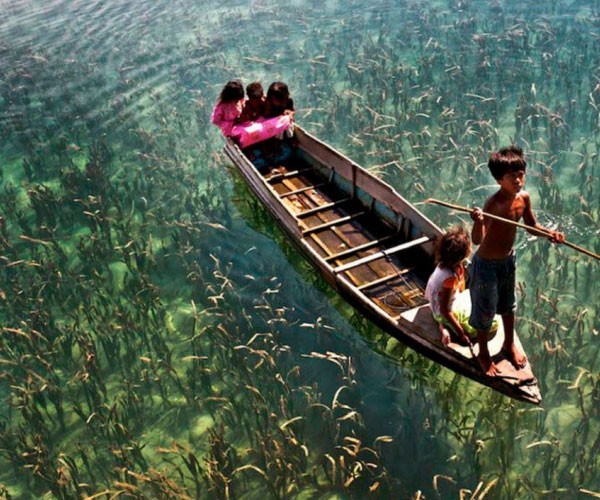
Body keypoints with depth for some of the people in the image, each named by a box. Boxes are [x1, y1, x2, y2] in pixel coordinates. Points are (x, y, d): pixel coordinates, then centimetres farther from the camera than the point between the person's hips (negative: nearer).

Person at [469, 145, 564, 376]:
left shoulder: (524, 198, -10)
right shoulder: (493, 204, -32)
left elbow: (532, 226, 6)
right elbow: (477, 240, -39)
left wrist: (549, 233, -13)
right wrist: (478, 222, -59)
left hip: (508, 260, 7)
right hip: (487, 264, -7)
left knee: (508, 304, 26)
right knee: (485, 310, 12)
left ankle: (509, 345, 50)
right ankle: (483, 354, 35)